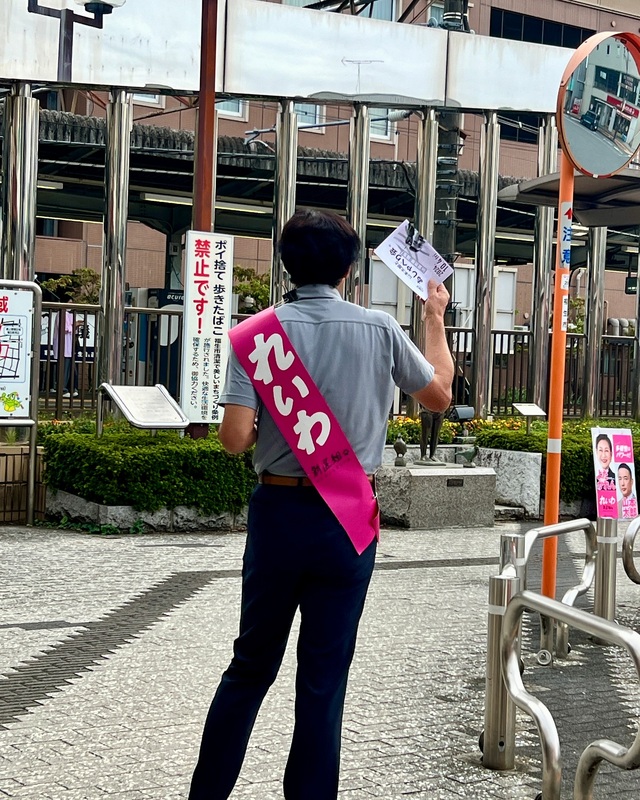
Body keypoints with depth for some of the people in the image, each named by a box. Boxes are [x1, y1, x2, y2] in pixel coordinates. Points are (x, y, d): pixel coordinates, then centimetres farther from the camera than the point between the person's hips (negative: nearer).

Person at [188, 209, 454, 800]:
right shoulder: (379, 330, -3)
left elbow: (235, 437, -14)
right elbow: (440, 395, 13)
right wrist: (435, 319, 26)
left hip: (278, 512, 1)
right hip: (348, 519, 0)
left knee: (250, 667, 16)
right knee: (323, 683, 6)